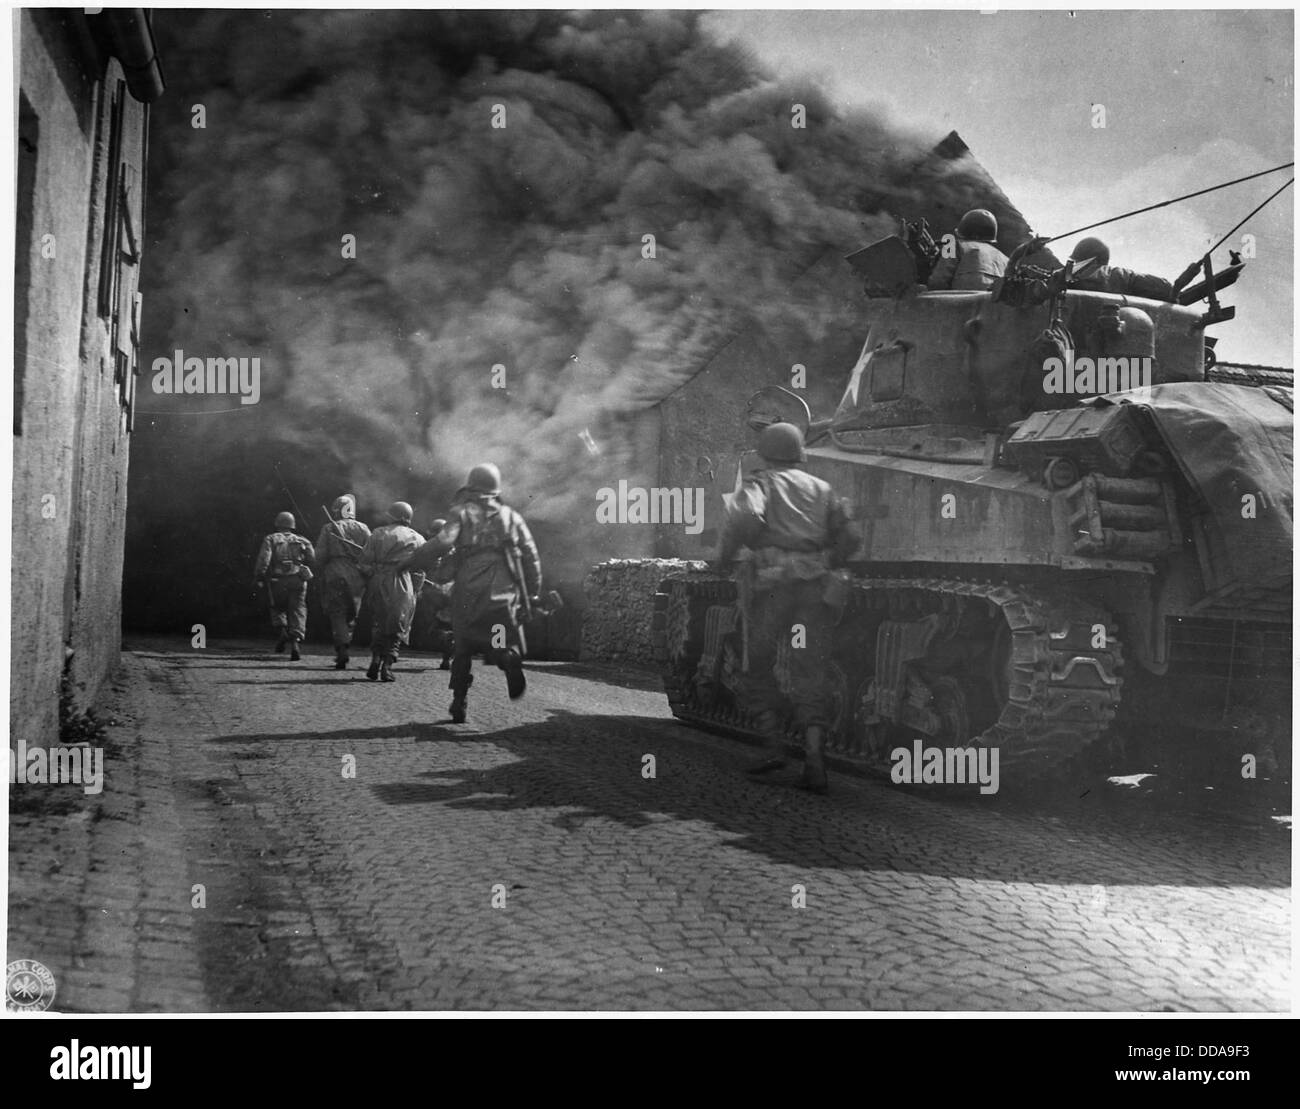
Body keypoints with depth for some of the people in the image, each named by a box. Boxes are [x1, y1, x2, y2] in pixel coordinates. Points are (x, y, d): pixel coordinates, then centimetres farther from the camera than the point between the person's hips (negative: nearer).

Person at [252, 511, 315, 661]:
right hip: (298, 580, 1)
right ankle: (295, 641, -15)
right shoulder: (302, 541, 16)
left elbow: (263, 559, -6)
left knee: (278, 609, 20)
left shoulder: (270, 539, 10)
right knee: (297, 611, 2)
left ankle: (281, 630, -4)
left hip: (277, 581, -1)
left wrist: (258, 578, -6)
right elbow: (313, 558, 3)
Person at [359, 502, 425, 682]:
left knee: (378, 624, 15)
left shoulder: (377, 533, 9)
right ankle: (387, 665, -5)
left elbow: (365, 562, 5)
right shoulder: (417, 539, 9)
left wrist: (368, 584, 12)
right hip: (402, 585, -1)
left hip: (378, 582, 1)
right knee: (398, 628, 6)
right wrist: (415, 592, 12)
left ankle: (375, 662, 4)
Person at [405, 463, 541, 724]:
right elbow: (531, 557, 9)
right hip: (504, 594, 1)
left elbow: (443, 542, -12)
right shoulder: (511, 517, 14)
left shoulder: (462, 513, 6)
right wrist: (531, 594, 14)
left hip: (469, 593, -1)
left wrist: (413, 563, -2)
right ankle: (511, 661, -26)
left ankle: (459, 704, 9)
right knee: (507, 647, 9)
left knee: (462, 651, 14)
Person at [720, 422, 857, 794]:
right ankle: (815, 759, -12)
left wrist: (725, 554, -3)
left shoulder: (759, 484, 7)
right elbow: (848, 538, 9)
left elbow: (745, 516, -17)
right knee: (810, 674, 2)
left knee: (757, 666, 13)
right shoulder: (821, 489, 18)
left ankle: (773, 746, 3)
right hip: (814, 588, 3)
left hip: (772, 584, -3)